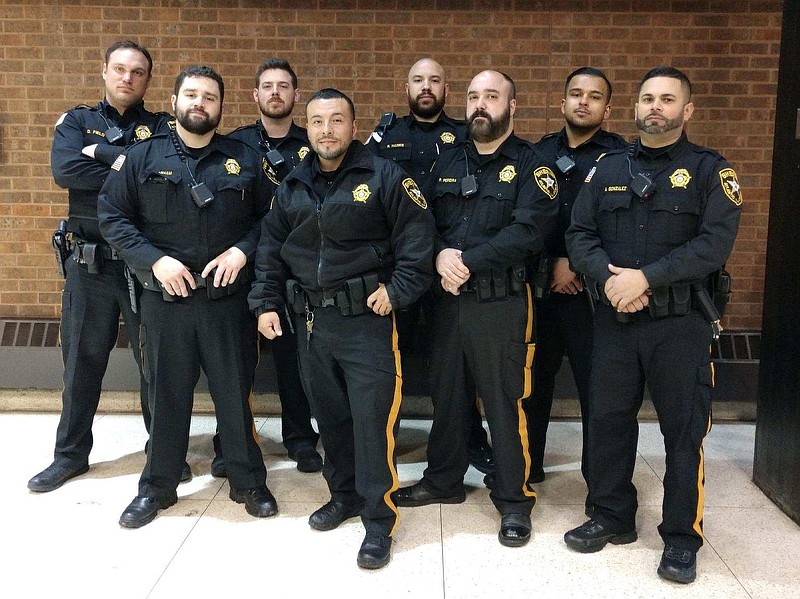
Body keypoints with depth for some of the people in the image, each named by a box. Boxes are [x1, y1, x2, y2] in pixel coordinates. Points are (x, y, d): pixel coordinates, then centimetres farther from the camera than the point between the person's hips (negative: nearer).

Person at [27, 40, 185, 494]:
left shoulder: (161, 126, 6)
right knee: (82, 360, 10)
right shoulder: (78, 121, 8)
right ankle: (71, 454, 26)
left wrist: (101, 152, -12)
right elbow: (65, 170, -11)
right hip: (88, 261, 1)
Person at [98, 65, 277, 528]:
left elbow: (269, 217, 7)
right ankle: (158, 487, 26)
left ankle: (249, 482, 24)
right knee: (167, 393, 10)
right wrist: (154, 260, -11)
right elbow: (112, 216, 1)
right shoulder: (143, 158, 3)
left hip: (229, 298, 0)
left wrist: (243, 250, -10)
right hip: (165, 298, 0)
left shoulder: (245, 160, 5)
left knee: (236, 391, 7)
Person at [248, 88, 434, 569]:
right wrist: (267, 303, 8)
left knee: (373, 421, -4)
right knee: (329, 415, 15)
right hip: (309, 321, 6)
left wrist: (398, 290, -14)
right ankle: (344, 495, 34)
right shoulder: (292, 187, 11)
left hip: (367, 320, -5)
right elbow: (271, 249, 15)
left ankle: (379, 520, 8)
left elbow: (417, 235, -8)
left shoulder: (384, 177, -5)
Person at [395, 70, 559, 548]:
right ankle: (444, 481, 33)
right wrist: (440, 256, -14)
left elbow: (527, 231, -17)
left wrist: (467, 262, -19)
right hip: (447, 297, 5)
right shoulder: (448, 162, 14)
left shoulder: (531, 165, -3)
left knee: (505, 399, 1)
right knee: (446, 392, 15)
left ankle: (514, 499, 17)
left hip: (502, 300, -5)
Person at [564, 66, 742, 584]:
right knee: (609, 420, 11)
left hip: (682, 322, -3)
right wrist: (609, 278, -16)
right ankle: (613, 517, 29)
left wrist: (645, 278, -21)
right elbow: (580, 235, 2)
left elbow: (715, 243, -14)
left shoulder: (710, 170, 0)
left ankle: (682, 538, 19)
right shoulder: (607, 168, 10)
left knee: (684, 430, 4)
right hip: (614, 319, 3)